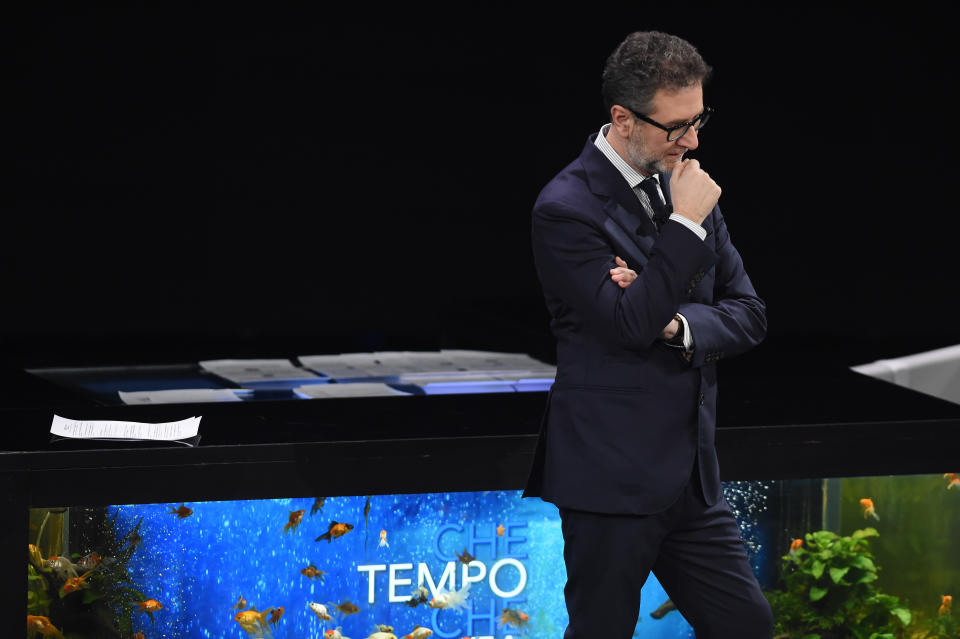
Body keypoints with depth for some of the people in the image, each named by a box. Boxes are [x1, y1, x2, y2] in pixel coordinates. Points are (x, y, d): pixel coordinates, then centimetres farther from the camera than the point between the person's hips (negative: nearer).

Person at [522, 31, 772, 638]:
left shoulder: (685, 189, 9)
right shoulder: (566, 209, -14)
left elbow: (749, 315, 7)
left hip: (691, 472, 7)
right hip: (612, 474, -7)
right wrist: (686, 226, -19)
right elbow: (630, 325, -22)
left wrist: (677, 322, -12)